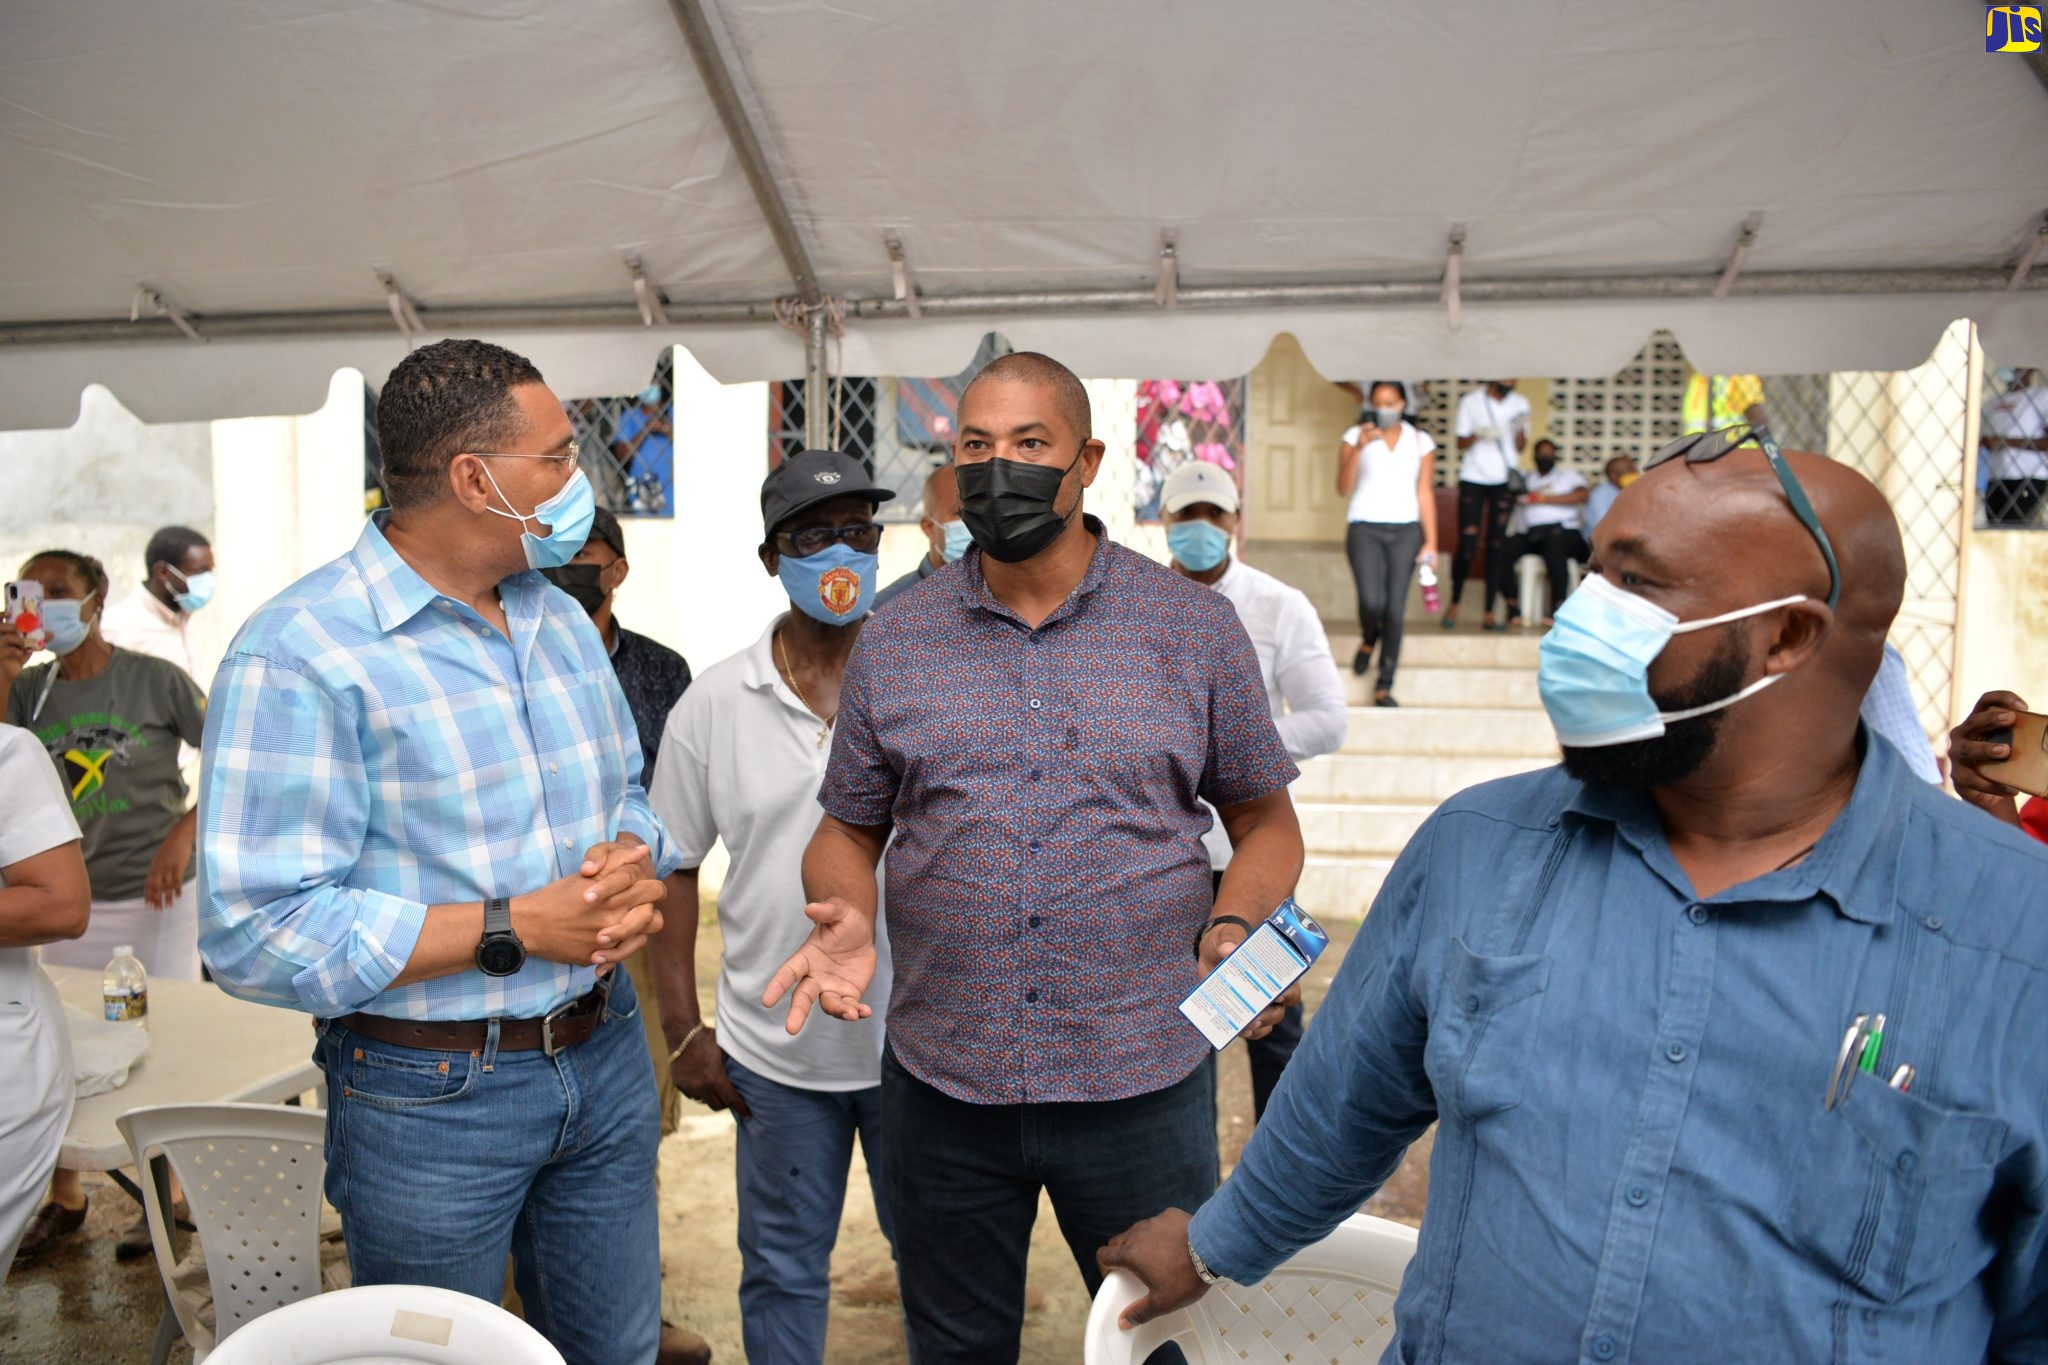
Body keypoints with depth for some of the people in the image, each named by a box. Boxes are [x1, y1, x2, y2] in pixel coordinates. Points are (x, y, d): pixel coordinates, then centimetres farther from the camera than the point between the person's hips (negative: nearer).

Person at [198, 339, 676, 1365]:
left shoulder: (564, 622, 7)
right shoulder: (300, 653, -18)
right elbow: (257, 934, -22)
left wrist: (635, 867, -8)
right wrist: (515, 928, -24)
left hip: (606, 1058, 6)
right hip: (430, 1093, -6)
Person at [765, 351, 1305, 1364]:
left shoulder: (1194, 626, -2)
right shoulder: (893, 642, 3)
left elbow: (1265, 820, 4)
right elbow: (848, 828, 10)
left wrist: (1234, 931, -14)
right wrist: (846, 921, -11)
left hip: (1143, 1082, -1)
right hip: (941, 1083, 2)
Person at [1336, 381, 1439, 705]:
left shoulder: (1421, 441, 8)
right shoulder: (1356, 436, 4)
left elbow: (1425, 492, 8)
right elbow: (1343, 489, -5)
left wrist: (1430, 541, 2)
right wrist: (1359, 448, -16)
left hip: (1405, 532, 2)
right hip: (1365, 529, -1)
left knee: (1395, 611, -2)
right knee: (1371, 602, -18)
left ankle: (1384, 687, 9)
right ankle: (1368, 640, 19)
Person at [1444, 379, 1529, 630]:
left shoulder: (1520, 404, 7)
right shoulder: (1470, 402, 0)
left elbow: (1520, 447, 8)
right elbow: (1461, 442, 0)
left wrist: (1520, 429, -13)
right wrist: (1479, 434, -20)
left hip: (1505, 480, 2)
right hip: (1473, 478, -2)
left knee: (1496, 546, 1)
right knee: (1467, 545, -6)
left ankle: (1490, 613, 3)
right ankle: (1454, 603, 14)